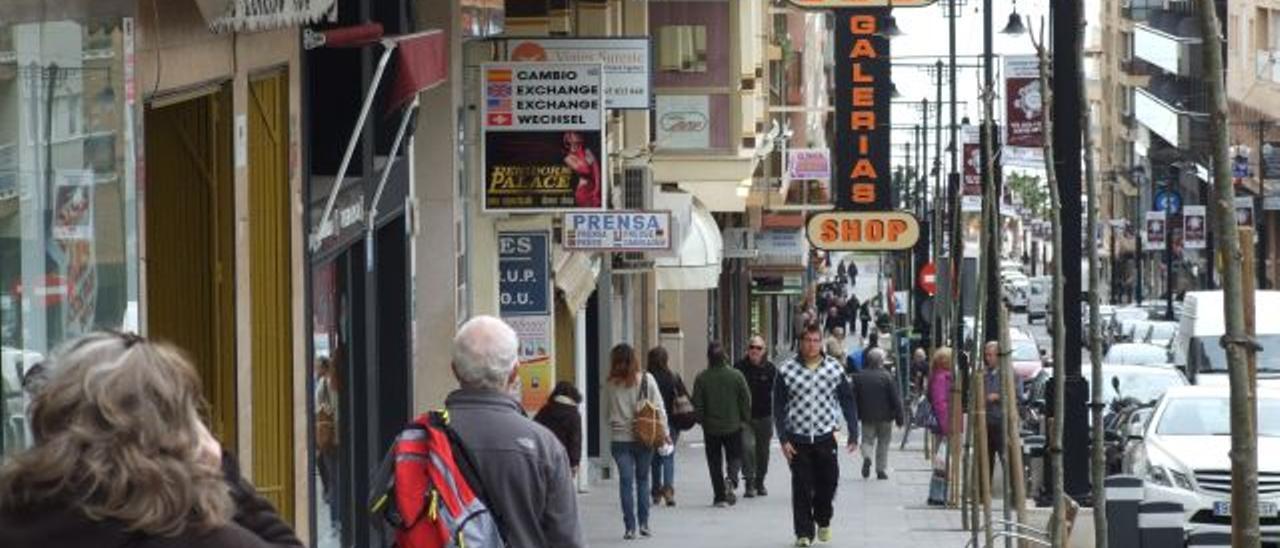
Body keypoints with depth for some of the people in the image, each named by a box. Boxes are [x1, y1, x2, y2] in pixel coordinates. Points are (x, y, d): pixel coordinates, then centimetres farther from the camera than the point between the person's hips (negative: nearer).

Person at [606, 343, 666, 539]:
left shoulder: (611, 385, -5)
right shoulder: (646, 380, -5)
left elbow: (608, 412, 3)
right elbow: (659, 408, -4)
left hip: (620, 440, 0)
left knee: (626, 482, 3)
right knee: (643, 479, 15)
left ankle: (630, 527, -2)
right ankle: (644, 523, 13)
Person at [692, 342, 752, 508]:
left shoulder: (701, 378, -9)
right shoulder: (736, 376, -7)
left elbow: (697, 404, -5)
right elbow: (746, 400, -3)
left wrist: (701, 420, 11)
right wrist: (746, 418, 11)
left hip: (711, 427, 0)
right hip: (733, 425, 0)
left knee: (714, 462, 9)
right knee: (735, 456, 13)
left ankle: (720, 497, 7)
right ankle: (732, 480, -18)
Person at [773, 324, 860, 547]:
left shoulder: (835, 368, 3)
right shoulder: (786, 371, -1)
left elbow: (848, 402, 8)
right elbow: (779, 407, 1)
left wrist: (853, 434, 6)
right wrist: (783, 439, -5)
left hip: (826, 438, 1)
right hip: (798, 440, -1)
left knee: (828, 482, 4)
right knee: (802, 488, 0)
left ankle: (823, 520, 31)